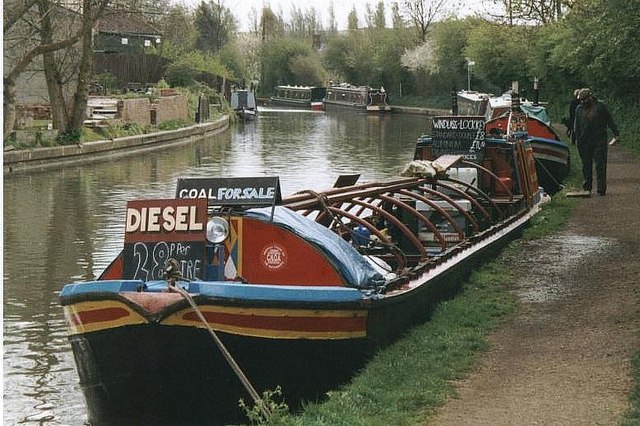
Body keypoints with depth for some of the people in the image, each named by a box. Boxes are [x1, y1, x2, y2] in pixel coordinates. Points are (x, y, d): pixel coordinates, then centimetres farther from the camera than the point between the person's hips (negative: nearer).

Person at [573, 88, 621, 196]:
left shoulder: (600, 107, 3)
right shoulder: (579, 109, 10)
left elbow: (610, 121, 5)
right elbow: (576, 126, 13)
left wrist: (616, 134, -1)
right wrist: (577, 139, 4)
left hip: (599, 141, -3)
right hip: (584, 142, 3)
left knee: (600, 165, -5)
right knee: (586, 166, 7)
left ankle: (601, 190, -3)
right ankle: (586, 188, 15)